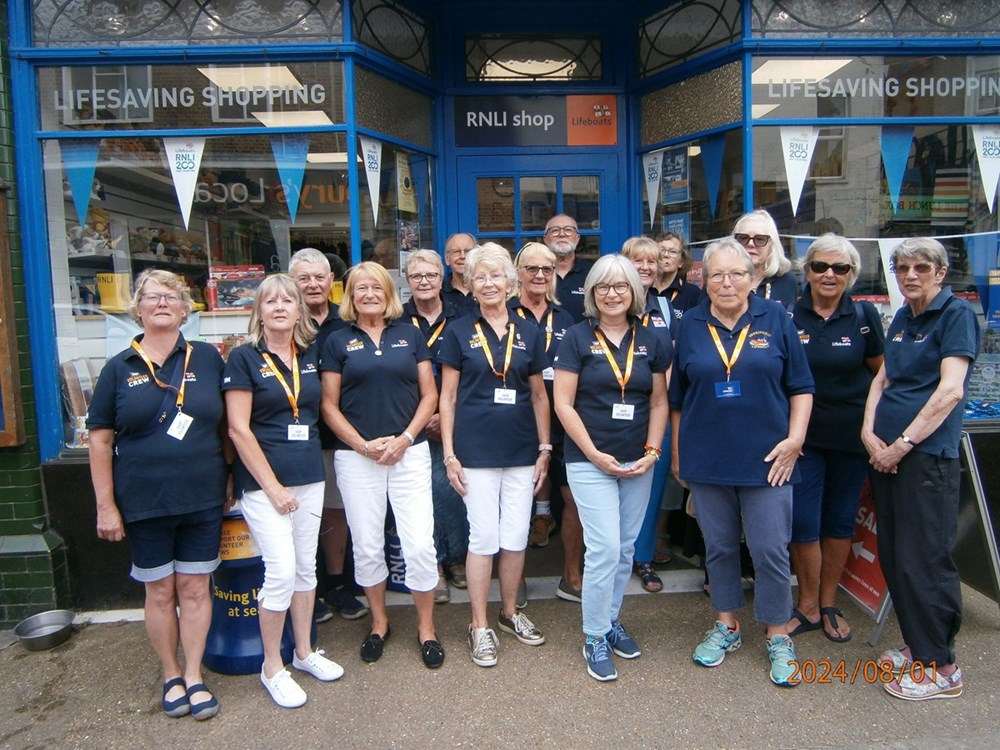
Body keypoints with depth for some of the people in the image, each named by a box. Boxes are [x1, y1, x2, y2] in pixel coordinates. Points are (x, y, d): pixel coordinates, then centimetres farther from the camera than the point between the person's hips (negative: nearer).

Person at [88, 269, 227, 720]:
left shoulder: (208, 359, 1)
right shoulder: (120, 368, 0)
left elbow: (228, 424, 8)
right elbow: (100, 440, 0)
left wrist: (229, 477, 3)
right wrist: (106, 505, -3)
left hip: (202, 500, 1)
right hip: (144, 504, 0)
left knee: (195, 587, 9)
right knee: (160, 591, 11)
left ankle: (194, 677, 25)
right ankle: (171, 677, 30)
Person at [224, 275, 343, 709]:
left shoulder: (311, 355, 7)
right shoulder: (244, 358, -7)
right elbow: (238, 429, -11)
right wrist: (273, 486, -13)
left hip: (310, 476, 5)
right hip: (263, 480, -5)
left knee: (306, 566, 13)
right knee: (281, 570, -6)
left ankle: (304, 652, 30)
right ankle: (272, 667, 15)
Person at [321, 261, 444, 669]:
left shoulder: (410, 334, 7)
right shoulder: (338, 341, 5)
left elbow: (429, 394, 5)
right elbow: (329, 405, 2)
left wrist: (405, 439, -8)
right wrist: (363, 445, -9)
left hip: (410, 452, 0)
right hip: (357, 457, 0)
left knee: (420, 544, -2)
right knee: (367, 546, 9)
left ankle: (426, 627, 17)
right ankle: (379, 622, 30)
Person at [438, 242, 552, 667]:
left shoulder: (528, 332, 6)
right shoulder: (459, 332, 0)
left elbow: (538, 395, 9)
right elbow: (447, 397, 0)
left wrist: (545, 449, 5)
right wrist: (449, 454, -6)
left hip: (521, 451, 3)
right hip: (476, 451, -2)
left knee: (517, 537, 10)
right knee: (484, 538, 3)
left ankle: (510, 612, 31)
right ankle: (479, 626, 18)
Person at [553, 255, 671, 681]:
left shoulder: (650, 341, 6)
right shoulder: (578, 337, -5)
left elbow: (659, 402, 10)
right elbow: (563, 402, -8)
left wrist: (652, 451, -2)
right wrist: (595, 455, -12)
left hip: (638, 463, 4)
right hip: (590, 462, -4)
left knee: (626, 548, 12)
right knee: (604, 548, -7)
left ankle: (611, 620, 31)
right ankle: (594, 638, 11)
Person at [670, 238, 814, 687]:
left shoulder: (775, 320, 0)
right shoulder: (691, 325, 3)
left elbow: (801, 386, 3)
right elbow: (677, 396, 8)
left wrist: (795, 437, -8)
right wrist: (676, 451, 8)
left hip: (766, 458, -2)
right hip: (706, 459, 2)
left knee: (771, 549, 2)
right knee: (719, 547, 14)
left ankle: (779, 637, 23)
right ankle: (726, 626, 32)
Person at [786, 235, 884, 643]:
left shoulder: (864, 315, -2)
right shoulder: (787, 315, -5)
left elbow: (882, 372, 8)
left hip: (851, 435, 1)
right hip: (803, 433, -1)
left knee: (840, 520, 12)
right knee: (802, 522, -1)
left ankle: (829, 604, 29)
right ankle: (808, 607, 18)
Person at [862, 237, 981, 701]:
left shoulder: (957, 314, -6)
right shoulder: (902, 319, 15)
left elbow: (950, 390, -15)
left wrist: (903, 444, -15)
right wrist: (869, 431, 0)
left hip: (927, 453, -7)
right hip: (885, 451, 8)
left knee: (923, 560, -3)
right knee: (892, 557, 12)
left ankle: (940, 667, 11)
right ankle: (916, 647, 28)